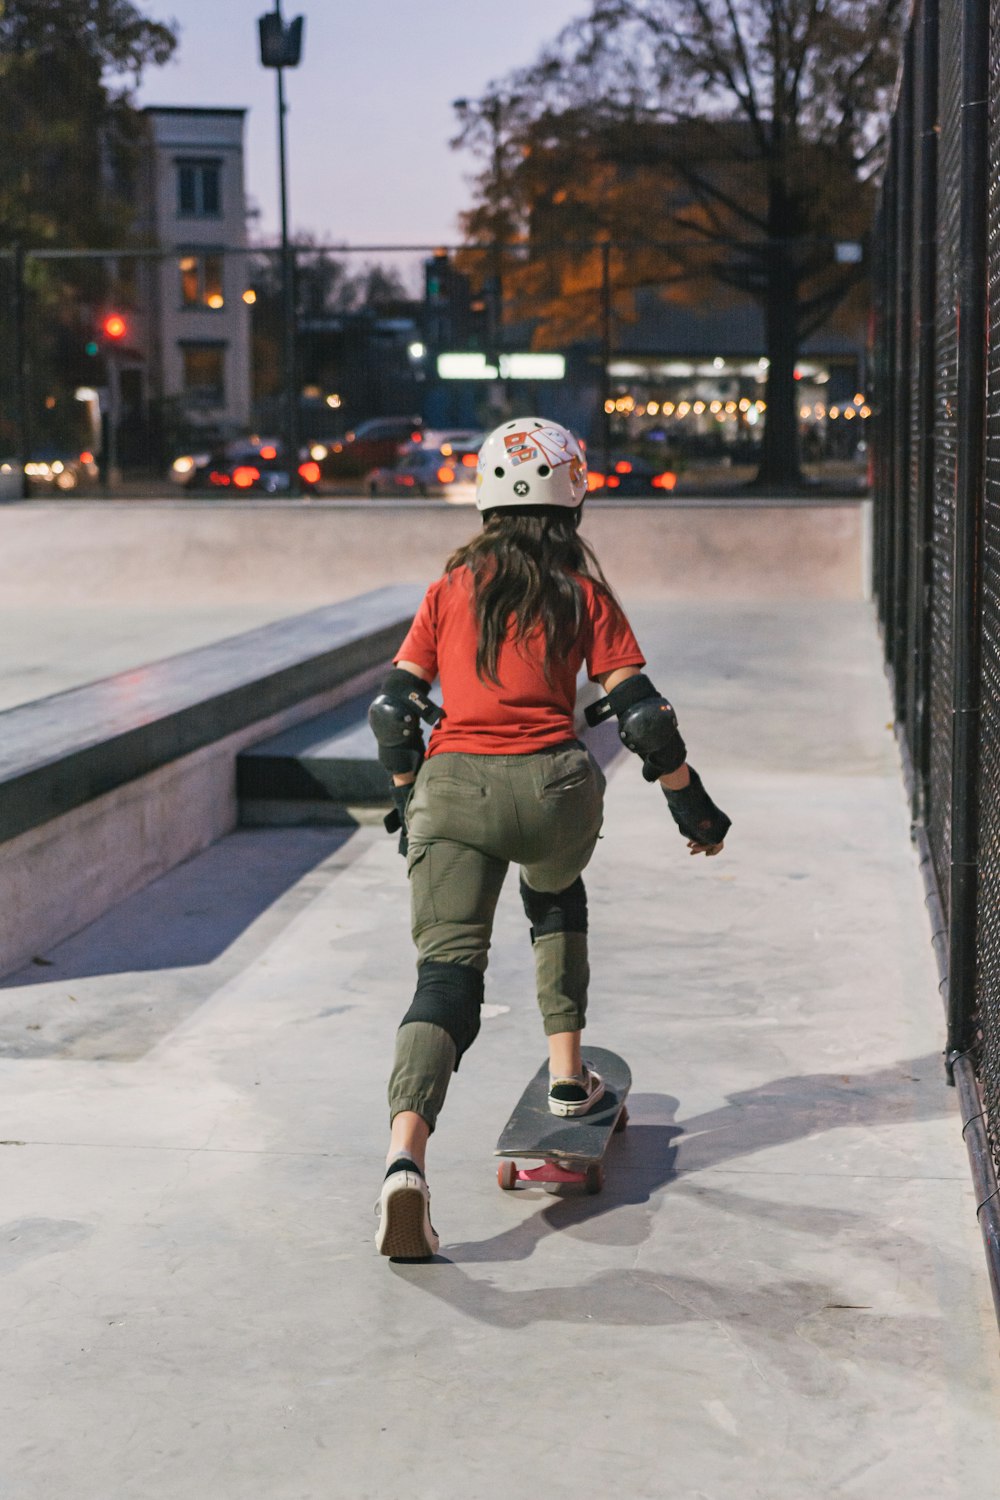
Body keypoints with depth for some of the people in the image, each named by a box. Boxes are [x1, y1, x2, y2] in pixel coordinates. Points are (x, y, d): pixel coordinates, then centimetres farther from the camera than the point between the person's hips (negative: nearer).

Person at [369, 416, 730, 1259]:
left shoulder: (450, 590, 17)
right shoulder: (585, 595, 12)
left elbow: (394, 708, 13)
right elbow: (642, 716, 6)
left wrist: (408, 796, 28)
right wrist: (693, 806, 17)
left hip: (450, 782, 0)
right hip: (548, 783, 0)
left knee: (448, 970, -5)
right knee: (556, 893, 33)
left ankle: (407, 1155, -26)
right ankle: (567, 1071, 32)